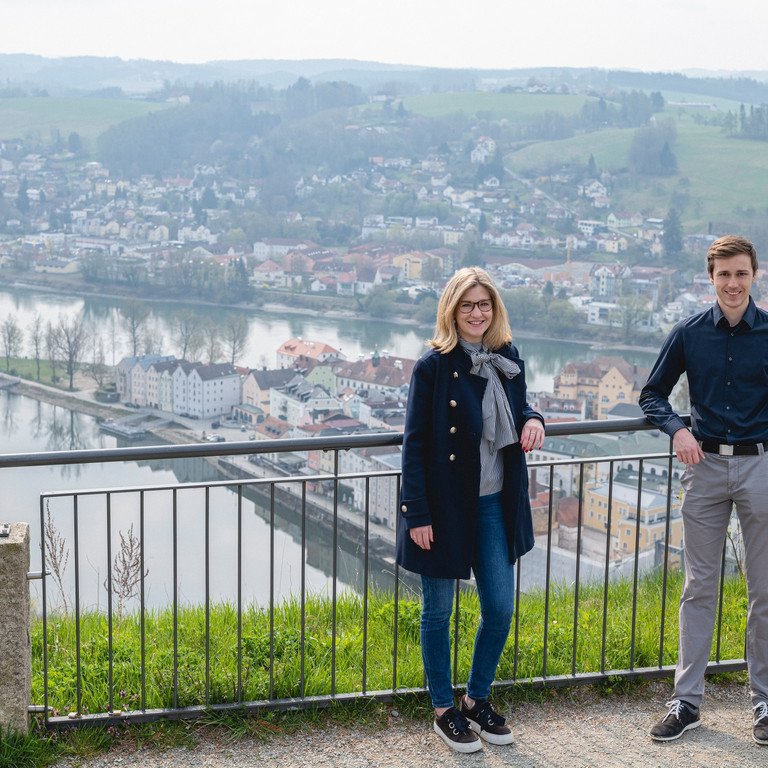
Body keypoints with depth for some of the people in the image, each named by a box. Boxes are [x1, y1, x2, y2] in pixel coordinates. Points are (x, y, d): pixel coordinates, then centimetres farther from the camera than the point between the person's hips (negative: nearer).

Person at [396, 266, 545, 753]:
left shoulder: (508, 360, 4)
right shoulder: (433, 366, -11)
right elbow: (415, 444, -10)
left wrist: (533, 419, -5)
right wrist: (418, 515, -14)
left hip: (493, 505, 5)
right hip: (444, 507, -5)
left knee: (501, 608, 8)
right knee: (439, 610, 8)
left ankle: (478, 700, 30)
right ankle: (445, 711, 24)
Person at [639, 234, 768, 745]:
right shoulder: (690, 333, 2)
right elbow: (653, 393, 9)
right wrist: (677, 429, -10)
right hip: (706, 464, 1)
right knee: (699, 588, 6)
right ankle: (687, 702, 13)